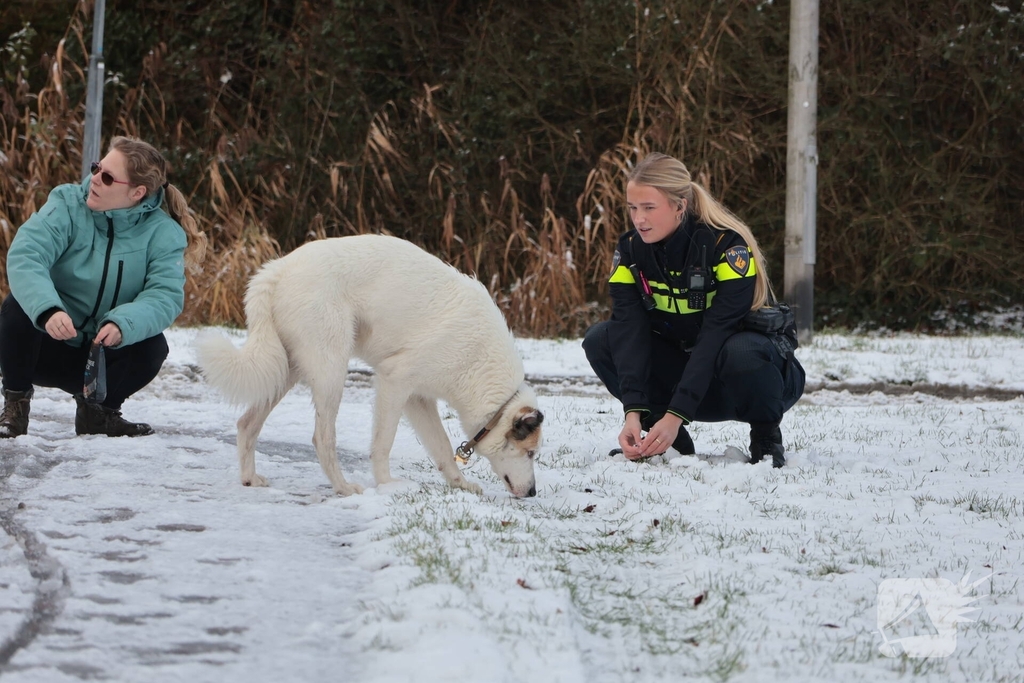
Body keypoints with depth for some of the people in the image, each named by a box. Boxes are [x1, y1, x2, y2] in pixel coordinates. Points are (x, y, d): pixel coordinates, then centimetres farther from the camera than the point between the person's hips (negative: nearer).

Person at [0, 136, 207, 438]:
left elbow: (166, 295, -23)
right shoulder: (67, 204, -13)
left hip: (103, 356, 1)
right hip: (49, 347, -1)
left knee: (153, 346, -27)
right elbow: (25, 255, -28)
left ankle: (99, 411, 2)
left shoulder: (163, 232, -10)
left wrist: (123, 325, -45)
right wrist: (48, 310, -48)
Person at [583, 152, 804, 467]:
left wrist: (675, 416, -37)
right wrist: (633, 412, -34)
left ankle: (766, 437, -11)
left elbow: (716, 336, -31)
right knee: (599, 341, -14)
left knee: (741, 350, -39)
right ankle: (667, 440, -3)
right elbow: (630, 332, -20)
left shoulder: (728, 246, -24)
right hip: (682, 369, 5)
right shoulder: (631, 251, -9)